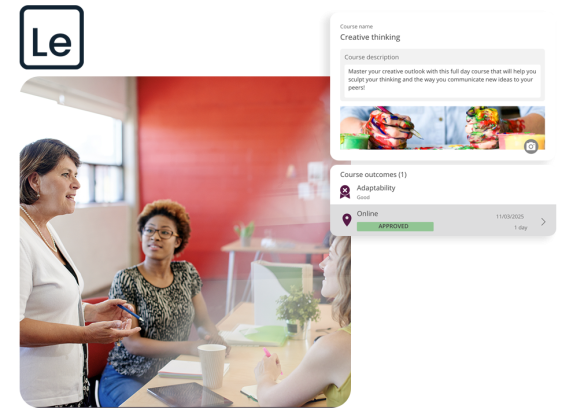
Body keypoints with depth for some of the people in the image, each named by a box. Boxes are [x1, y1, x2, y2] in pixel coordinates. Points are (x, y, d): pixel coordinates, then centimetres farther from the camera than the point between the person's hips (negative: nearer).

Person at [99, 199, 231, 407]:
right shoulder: (126, 280, -9)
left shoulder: (187, 273, 4)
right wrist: (187, 347, -23)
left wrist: (213, 338, -14)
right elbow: (131, 343, -13)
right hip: (129, 379, -4)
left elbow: (203, 321, 10)